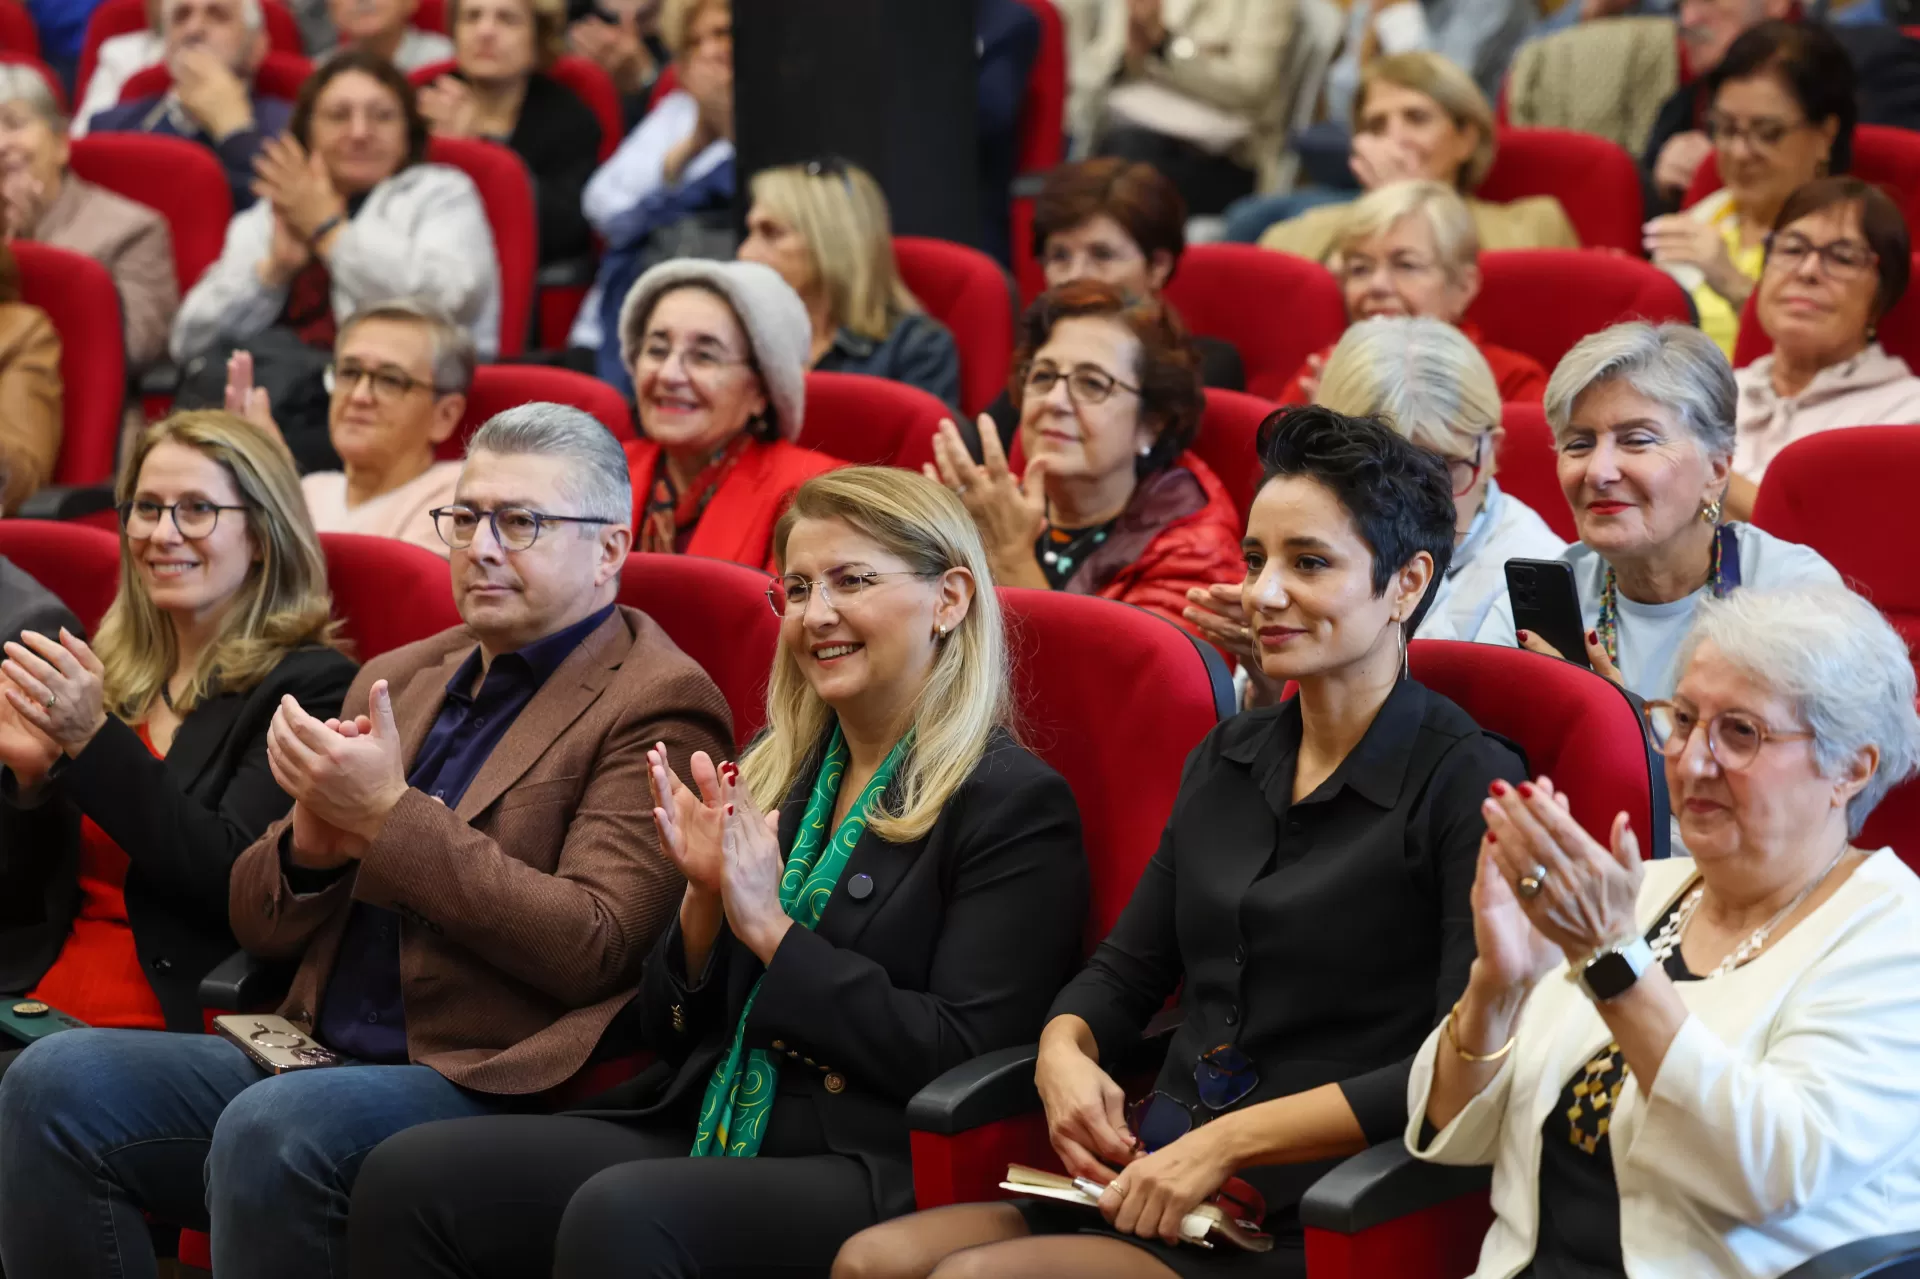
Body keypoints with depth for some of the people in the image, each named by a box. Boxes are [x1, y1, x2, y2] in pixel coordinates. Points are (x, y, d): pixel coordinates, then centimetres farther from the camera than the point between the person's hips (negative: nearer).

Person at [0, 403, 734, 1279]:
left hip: (488, 1089, -7)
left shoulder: (656, 707, -2)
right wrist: (314, 837, -4)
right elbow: (258, 925, 20)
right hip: (316, 1060, 7)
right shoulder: (399, 678, 20)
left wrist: (389, 814, -15)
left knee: (271, 1129, -34)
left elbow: (594, 949, -14)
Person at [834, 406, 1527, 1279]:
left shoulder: (1467, 781, -6)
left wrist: (1231, 1141, -17)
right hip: (1153, 1173, 7)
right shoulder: (1227, 759, 17)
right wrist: (1063, 1053, -1)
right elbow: (1126, 968, 23)